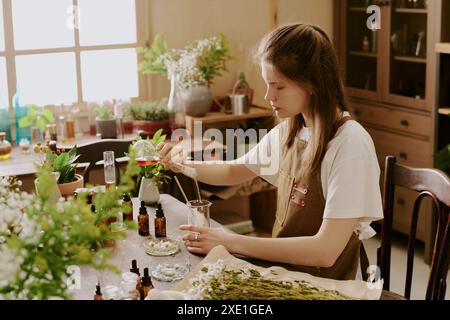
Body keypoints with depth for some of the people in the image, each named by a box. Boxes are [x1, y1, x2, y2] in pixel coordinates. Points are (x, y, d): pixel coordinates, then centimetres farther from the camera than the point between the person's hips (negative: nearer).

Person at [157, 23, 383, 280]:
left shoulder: (351, 143, -21)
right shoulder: (288, 131, 1)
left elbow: (325, 251, -26)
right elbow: (233, 172, 17)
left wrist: (232, 242, -23)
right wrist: (184, 164, -3)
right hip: (279, 266, 6)